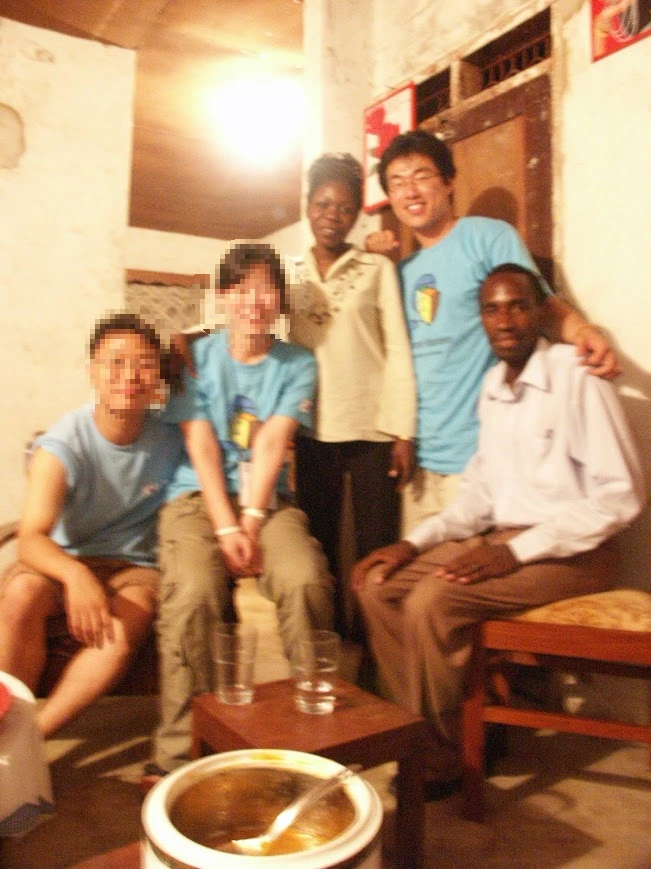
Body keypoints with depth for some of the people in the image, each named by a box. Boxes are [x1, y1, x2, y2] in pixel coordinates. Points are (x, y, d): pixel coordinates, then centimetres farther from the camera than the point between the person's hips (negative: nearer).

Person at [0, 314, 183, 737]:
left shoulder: (170, 439, -8)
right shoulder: (62, 446, -16)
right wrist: (76, 575, -46)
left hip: (134, 565, 1)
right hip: (65, 560, 0)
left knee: (124, 627, -30)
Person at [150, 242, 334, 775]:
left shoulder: (297, 365, 9)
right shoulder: (197, 356, 7)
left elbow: (272, 445, -3)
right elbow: (201, 447, -1)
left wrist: (250, 523, -13)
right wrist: (226, 527, -12)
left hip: (269, 502, 1)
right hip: (199, 498, 0)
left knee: (306, 580, -29)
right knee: (193, 593, -29)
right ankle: (178, 755, -12)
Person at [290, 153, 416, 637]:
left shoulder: (378, 269, 3)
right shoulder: (292, 274, 12)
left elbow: (398, 352, -2)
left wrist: (404, 432, -8)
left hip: (372, 428, -3)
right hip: (313, 430, 3)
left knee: (377, 549, 0)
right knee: (320, 544, 10)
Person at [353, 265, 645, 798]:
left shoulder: (577, 375, -12)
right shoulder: (493, 386, 11)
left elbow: (621, 496, -17)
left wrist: (516, 551, -22)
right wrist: (414, 543, 1)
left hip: (571, 551, -7)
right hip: (501, 540, 8)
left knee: (432, 602, -25)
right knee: (379, 585, -5)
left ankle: (445, 757, -2)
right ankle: (429, 731, 4)